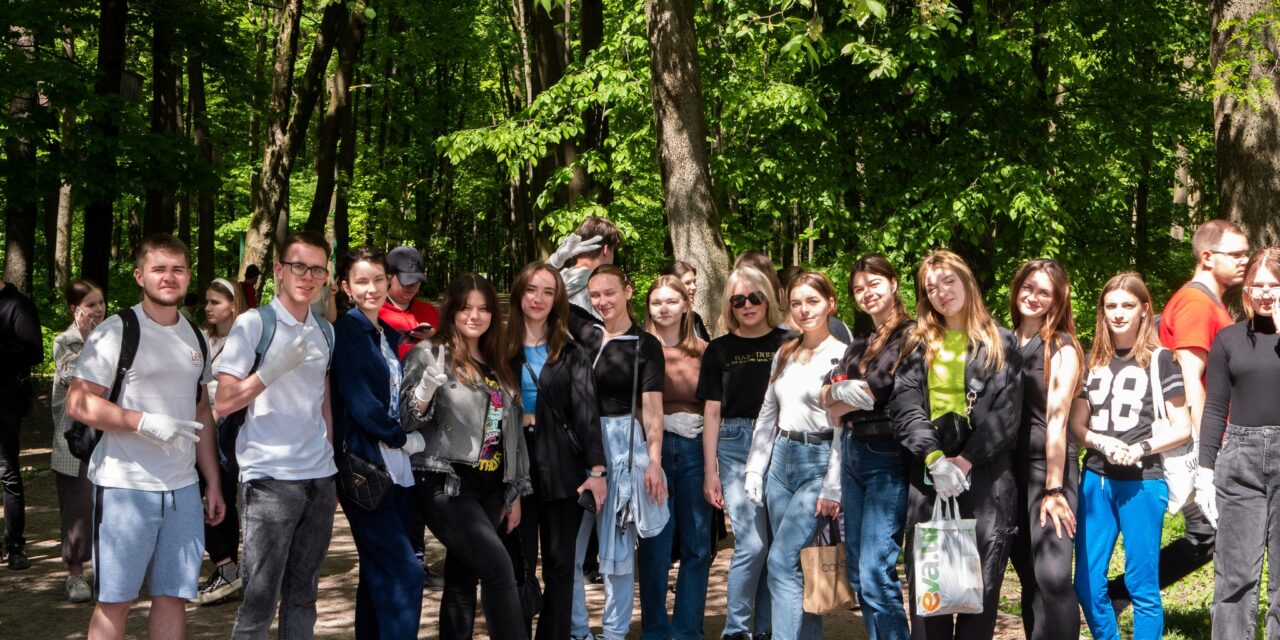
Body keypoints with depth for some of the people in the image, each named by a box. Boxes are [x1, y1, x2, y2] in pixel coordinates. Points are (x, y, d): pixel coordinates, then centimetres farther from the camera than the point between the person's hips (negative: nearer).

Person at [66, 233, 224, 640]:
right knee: (114, 601, 1)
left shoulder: (195, 337, 14)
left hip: (183, 488, 6)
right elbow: (78, 404, -12)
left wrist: (213, 483, 15)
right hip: (125, 486, -5)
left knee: (173, 596, 7)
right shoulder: (117, 331, -6)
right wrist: (145, 422, -21)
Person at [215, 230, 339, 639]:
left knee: (303, 595, 11)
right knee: (260, 599, -3)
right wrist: (274, 368, -20)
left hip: (320, 478, 6)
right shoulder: (253, 323, -5)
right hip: (271, 478, -6)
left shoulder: (324, 330, 13)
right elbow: (224, 402, -9)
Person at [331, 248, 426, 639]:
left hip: (395, 466, 8)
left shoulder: (389, 335, 16)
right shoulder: (347, 331, -7)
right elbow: (358, 402, -15)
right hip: (365, 465, -8)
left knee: (382, 574, 11)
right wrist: (405, 439, -6)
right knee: (405, 572, -12)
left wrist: (402, 439, 1)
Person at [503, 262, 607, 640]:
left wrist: (596, 469, -10)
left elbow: (586, 412, 0)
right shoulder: (501, 349, 4)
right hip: (514, 464, -1)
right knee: (518, 565, 3)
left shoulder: (572, 354, 7)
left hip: (562, 466, 1)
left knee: (560, 565, 5)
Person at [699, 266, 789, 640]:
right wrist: (710, 472, 2)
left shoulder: (788, 343, 5)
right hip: (736, 446, -1)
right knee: (752, 543, -9)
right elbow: (712, 413, 7)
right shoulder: (719, 350, 7)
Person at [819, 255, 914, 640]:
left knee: (875, 573, -15)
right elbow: (828, 399, 8)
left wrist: (843, 397, 1)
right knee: (857, 573, 10)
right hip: (852, 454, 8)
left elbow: (878, 393, -14)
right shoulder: (858, 346, 17)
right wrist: (848, 393, -12)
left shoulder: (911, 335, -8)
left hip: (888, 459, -8)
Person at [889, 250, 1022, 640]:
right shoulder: (917, 344, 14)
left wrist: (965, 460, -14)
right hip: (927, 474, 2)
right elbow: (905, 407, 1)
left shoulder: (1000, 343, 8)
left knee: (983, 582, -2)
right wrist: (935, 458, -14)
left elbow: (1006, 413, -2)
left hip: (985, 473, -2)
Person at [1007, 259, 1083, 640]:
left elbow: (1056, 420, -10)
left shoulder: (1061, 349, -2)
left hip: (1048, 468, -5)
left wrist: (1053, 489, -15)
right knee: (1028, 576, 9)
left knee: (1052, 576, -14)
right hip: (1009, 469, 5)